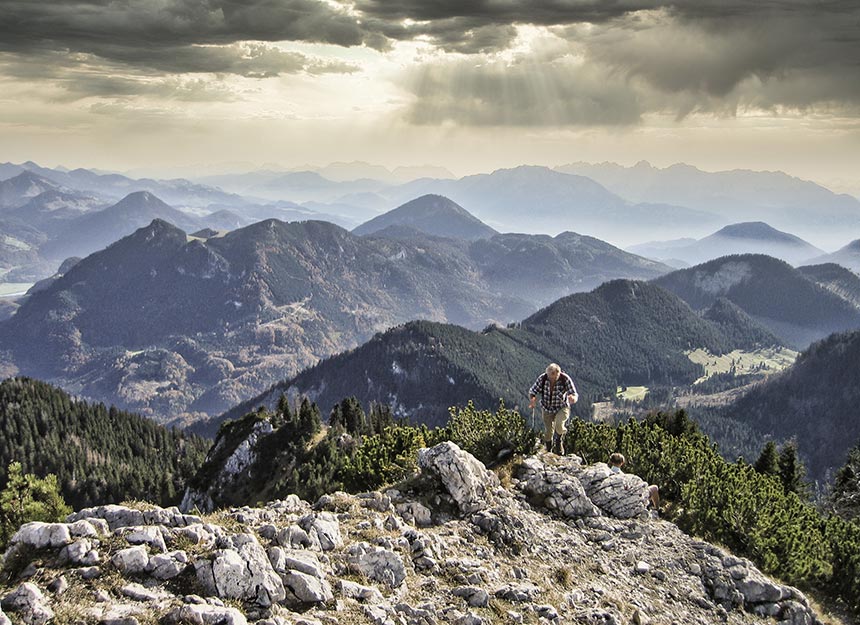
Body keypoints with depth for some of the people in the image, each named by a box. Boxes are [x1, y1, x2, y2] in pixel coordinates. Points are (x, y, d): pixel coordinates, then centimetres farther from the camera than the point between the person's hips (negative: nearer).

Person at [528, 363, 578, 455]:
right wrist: (532, 400, -34)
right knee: (548, 432, 6)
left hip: (562, 408, -2)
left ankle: (559, 441, 3)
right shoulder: (542, 378, -20)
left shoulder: (565, 379, -24)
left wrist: (573, 398, -50)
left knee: (559, 424, -29)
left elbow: (575, 395, -24)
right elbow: (532, 391, -11)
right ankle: (549, 451, 33)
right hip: (547, 409, 2)